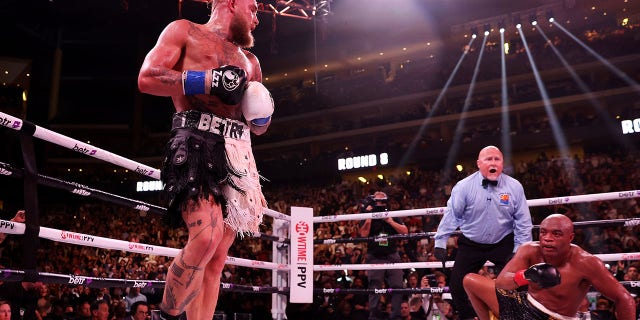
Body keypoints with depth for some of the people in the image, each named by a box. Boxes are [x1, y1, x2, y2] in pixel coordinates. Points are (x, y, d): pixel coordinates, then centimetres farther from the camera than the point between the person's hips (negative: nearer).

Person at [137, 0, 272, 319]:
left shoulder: (249, 60, 28)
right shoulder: (184, 31, 12)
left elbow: (258, 126, 31)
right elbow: (146, 78, -3)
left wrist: (263, 116, 7)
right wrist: (209, 80, -10)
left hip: (238, 154, 6)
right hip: (197, 144, -6)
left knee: (216, 256, 0)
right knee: (206, 237, -25)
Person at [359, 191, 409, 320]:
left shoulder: (393, 216, 11)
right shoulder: (368, 218, 8)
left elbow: (405, 231, -1)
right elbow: (363, 234, -8)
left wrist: (390, 221, -10)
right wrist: (369, 217, -10)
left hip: (392, 256, 2)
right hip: (375, 257, -1)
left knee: (397, 286, -5)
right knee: (375, 287, -4)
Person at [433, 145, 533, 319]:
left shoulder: (514, 187, -7)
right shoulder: (464, 186, -11)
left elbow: (523, 221, -2)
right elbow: (451, 216, -6)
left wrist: (520, 249, -5)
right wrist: (440, 243, -7)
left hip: (503, 244, 0)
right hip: (471, 244, 0)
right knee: (457, 284, -1)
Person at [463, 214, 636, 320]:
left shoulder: (585, 263, -21)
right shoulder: (530, 250, -10)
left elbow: (624, 299, -13)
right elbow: (500, 283, -21)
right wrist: (526, 276, -43)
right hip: (523, 305, 5)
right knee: (471, 281, 3)